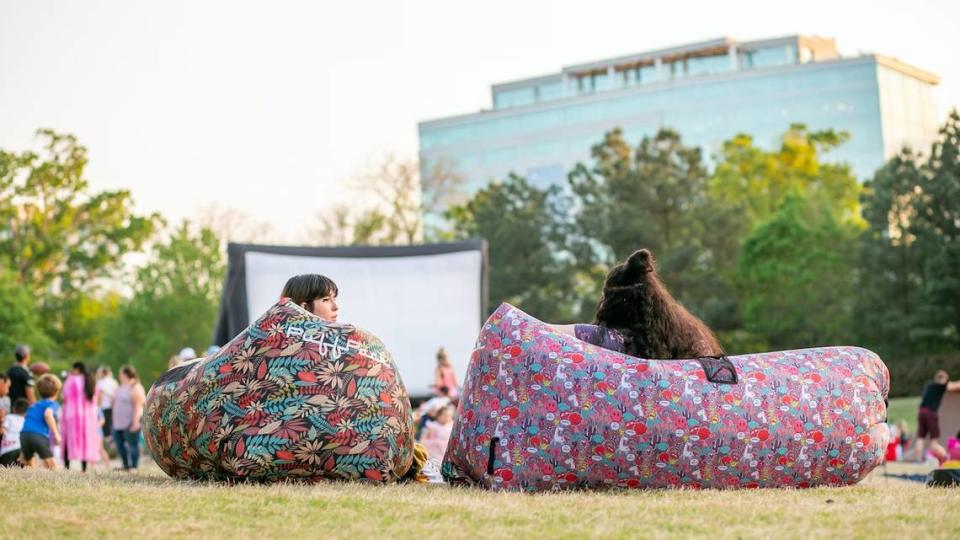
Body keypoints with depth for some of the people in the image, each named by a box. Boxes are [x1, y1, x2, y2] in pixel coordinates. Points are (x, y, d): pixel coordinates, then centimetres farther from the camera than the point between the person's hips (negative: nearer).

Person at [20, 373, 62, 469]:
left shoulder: (34, 405, 31)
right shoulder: (52, 404, 11)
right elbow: (48, 414, -14)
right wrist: (56, 433, -15)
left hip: (24, 434, 5)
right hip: (39, 435, -5)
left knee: (29, 462, 20)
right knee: (50, 463, 0)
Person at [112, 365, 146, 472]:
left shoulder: (135, 388, -12)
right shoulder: (121, 387, 17)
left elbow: (138, 407, -17)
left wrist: (135, 422, -23)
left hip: (130, 423, -10)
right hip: (118, 423, 10)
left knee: (132, 445, -4)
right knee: (118, 443, 12)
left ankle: (134, 467, 1)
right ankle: (126, 466, 22)